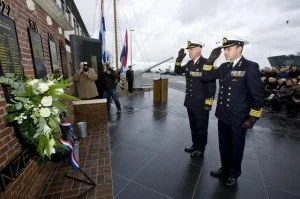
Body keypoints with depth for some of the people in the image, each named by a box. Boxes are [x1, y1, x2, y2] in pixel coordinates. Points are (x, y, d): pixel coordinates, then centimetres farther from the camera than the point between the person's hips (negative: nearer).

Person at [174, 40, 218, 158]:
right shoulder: (189, 63, 8)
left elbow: (212, 85, -16)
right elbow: (178, 71, 18)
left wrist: (209, 103, -17)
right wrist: (179, 59, 1)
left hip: (201, 104, -7)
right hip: (190, 102, 7)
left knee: (201, 127, 11)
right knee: (193, 126, 19)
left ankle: (201, 149, 28)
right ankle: (195, 145, 38)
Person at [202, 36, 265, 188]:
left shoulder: (250, 67, -11)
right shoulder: (224, 67, 6)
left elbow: (258, 95, -11)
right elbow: (205, 77, 7)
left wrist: (252, 118, -11)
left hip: (239, 119, -5)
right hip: (223, 116, 5)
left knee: (236, 148, 16)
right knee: (224, 146, 20)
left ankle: (233, 174, 38)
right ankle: (225, 169, 43)